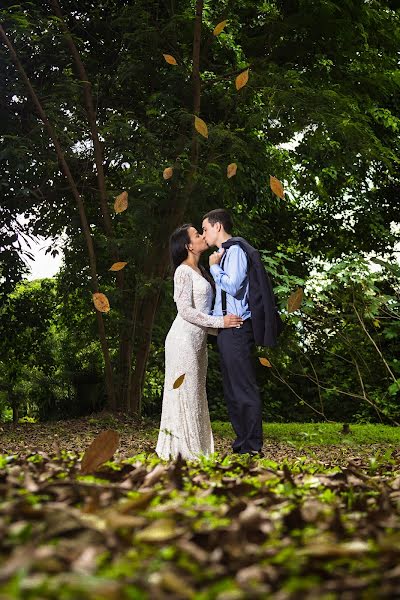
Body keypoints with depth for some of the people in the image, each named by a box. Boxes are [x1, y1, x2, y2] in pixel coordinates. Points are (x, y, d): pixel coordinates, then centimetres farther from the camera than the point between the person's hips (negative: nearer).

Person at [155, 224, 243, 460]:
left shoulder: (201, 271, 16)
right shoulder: (184, 271, -10)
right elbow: (186, 311, -17)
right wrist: (220, 322, -17)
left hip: (198, 341, 9)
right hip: (184, 339, -9)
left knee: (196, 394, 9)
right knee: (185, 393, -7)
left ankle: (196, 449, 15)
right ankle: (180, 450, -3)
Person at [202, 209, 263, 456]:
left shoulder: (235, 251, -8)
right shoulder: (224, 255, 20)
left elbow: (233, 286, -20)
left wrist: (214, 267, -7)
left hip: (237, 329, -10)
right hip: (226, 329, 10)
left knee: (245, 388, -8)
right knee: (232, 390, 13)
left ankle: (252, 447, -4)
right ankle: (242, 443, 19)